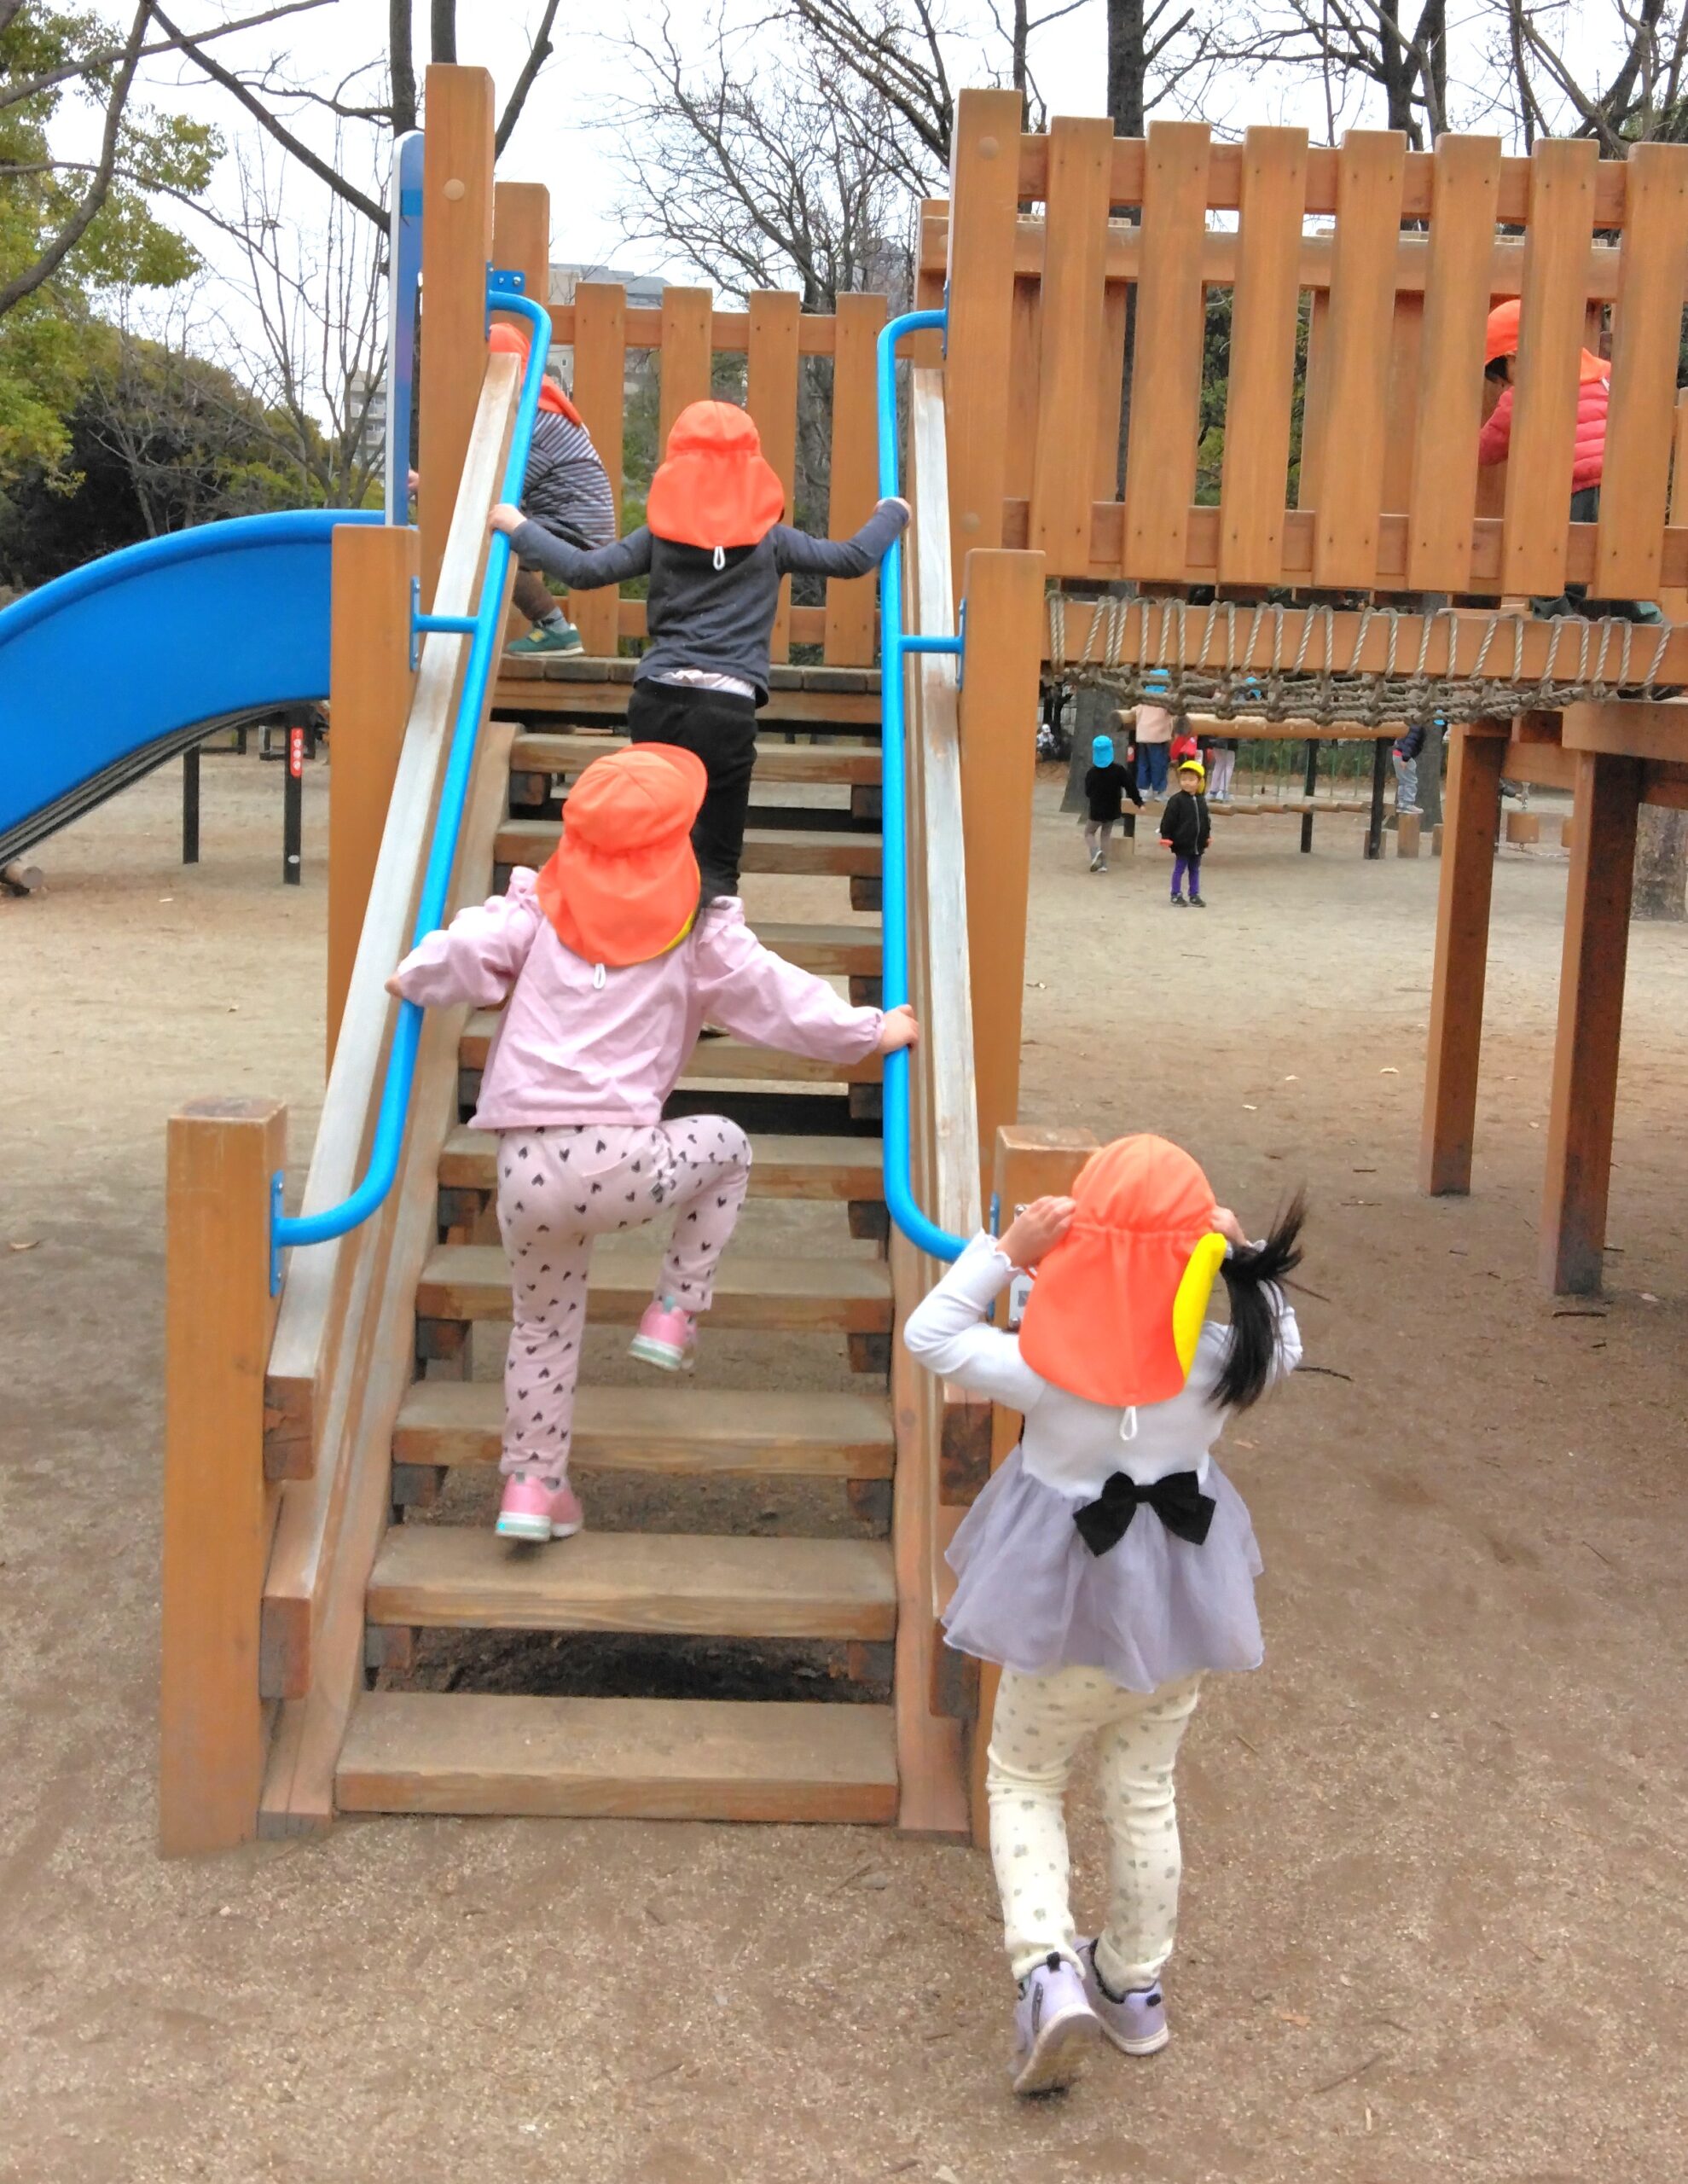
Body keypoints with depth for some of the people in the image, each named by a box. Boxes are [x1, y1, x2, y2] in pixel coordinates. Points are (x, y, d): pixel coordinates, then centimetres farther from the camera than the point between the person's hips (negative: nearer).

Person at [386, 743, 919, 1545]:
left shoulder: (541, 906, 8)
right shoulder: (699, 929, 4)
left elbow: (460, 955, 1)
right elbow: (776, 995, 8)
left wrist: (408, 981, 24)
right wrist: (874, 1031, 22)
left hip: (526, 1167, 3)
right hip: (621, 1161, -3)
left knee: (542, 1325, 22)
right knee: (726, 1147, 29)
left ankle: (531, 1485, 24)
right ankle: (674, 1313, 22)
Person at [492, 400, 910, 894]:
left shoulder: (661, 533, 9)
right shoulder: (771, 539, 8)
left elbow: (583, 571, 4)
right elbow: (854, 558, 10)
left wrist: (519, 529, 18)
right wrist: (892, 513, 29)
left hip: (658, 701, 1)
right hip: (728, 709, -1)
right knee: (717, 864, 4)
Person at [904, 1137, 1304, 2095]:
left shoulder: (1043, 1368, -26)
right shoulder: (1223, 1363, -18)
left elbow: (930, 1333, -12)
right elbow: (1284, 1342, 5)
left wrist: (1006, 1249, -16)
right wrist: (1244, 1256, -1)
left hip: (1071, 1603, -3)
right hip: (1181, 1598, 3)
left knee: (1023, 1782, 18)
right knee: (1146, 1794, 21)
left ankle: (1049, 1970, 2)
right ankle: (1136, 1984, 35)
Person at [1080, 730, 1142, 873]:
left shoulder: (1092, 772, -12)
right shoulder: (1118, 770, -10)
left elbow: (1088, 792, 0)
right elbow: (1130, 786, -9)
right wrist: (1139, 802, -2)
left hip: (1096, 810, -2)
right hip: (1113, 810, 2)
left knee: (1089, 832, 15)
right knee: (1106, 835, 17)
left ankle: (1096, 853, -14)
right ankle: (1103, 864, 12)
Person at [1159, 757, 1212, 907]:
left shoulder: (1201, 800, 5)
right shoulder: (1176, 800, -11)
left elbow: (1206, 820, 15)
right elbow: (1168, 820, -11)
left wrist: (1207, 837, 15)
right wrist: (1166, 837, -13)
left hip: (1198, 844, 5)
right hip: (1182, 844, -5)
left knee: (1195, 870, 13)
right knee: (1179, 869, 4)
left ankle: (1195, 895, 21)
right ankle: (1176, 895, 12)